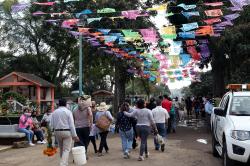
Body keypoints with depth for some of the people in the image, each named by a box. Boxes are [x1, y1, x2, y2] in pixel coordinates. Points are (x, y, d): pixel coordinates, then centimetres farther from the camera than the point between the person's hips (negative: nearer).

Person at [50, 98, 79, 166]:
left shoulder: (54, 112, 4)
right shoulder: (68, 112, -7)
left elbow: (52, 124, 3)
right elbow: (71, 125, -10)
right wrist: (74, 135, -8)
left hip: (57, 132, 4)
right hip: (67, 132, -4)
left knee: (61, 149, 19)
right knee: (66, 150, -2)